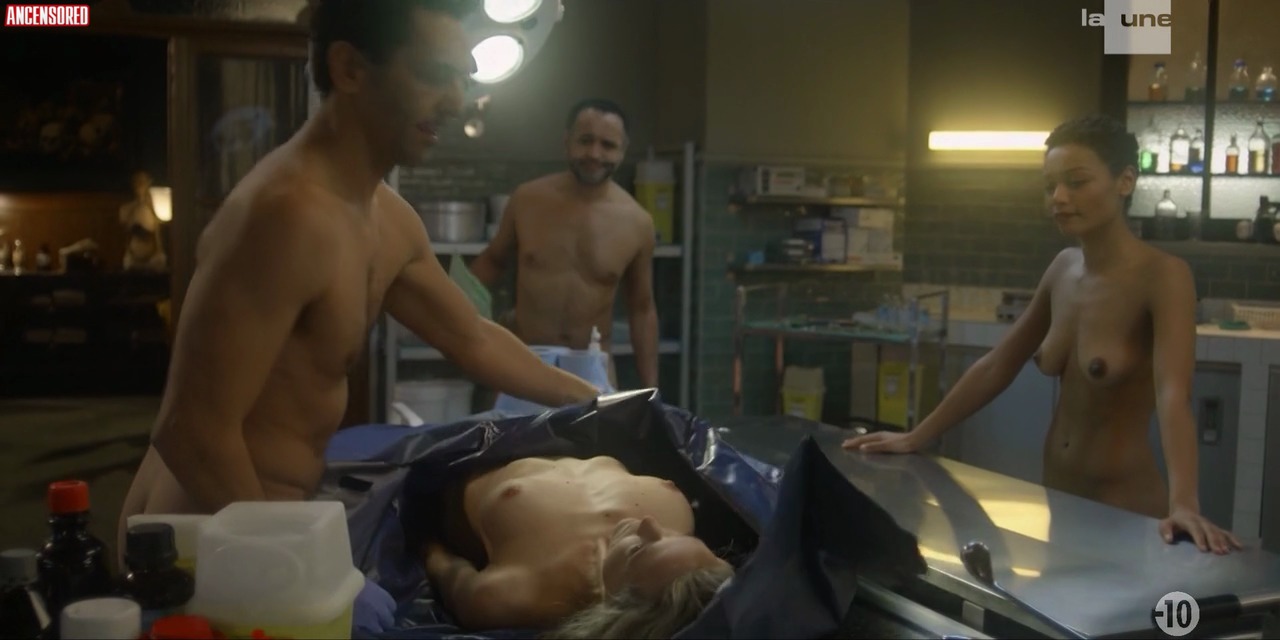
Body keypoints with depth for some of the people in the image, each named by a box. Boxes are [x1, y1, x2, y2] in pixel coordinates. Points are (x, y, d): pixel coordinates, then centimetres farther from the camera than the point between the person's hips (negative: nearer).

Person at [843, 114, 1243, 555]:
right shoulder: (1064, 268, 2)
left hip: (1124, 511, -6)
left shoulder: (1163, 275, -17)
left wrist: (1183, 505, -43)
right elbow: (997, 367, 8)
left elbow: (1173, 395, -29)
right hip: (1058, 498, 6)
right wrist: (915, 438, 7)